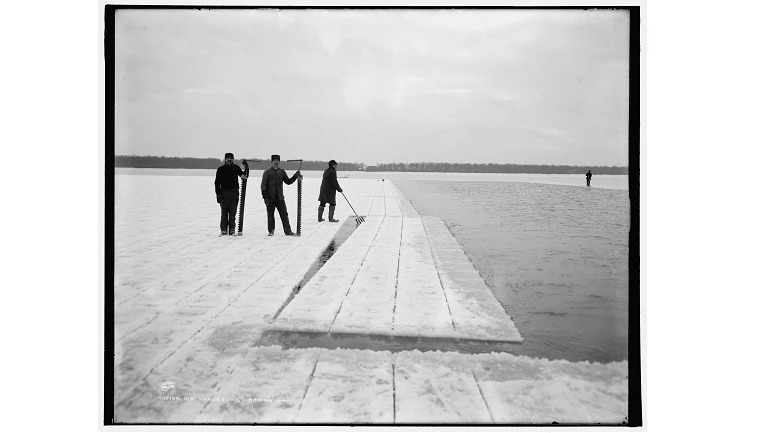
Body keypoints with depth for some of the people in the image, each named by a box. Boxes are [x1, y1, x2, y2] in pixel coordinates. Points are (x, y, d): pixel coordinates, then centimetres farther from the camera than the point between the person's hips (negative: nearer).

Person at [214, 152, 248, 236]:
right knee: (224, 213, -1)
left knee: (233, 213, 3)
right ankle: (223, 230, 4)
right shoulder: (221, 169, 5)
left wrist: (243, 176, -9)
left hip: (234, 192, 2)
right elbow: (217, 182, 2)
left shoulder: (236, 168, 11)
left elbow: (242, 174, 17)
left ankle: (232, 230, 8)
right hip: (224, 192, -2)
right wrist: (218, 194, -7)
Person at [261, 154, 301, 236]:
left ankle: (287, 230, 7)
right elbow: (263, 186, -5)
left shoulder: (282, 172, 9)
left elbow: (288, 182, 11)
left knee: (284, 214, 1)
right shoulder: (267, 172, -3)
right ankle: (271, 231, 18)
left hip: (280, 198, 3)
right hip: (270, 198, -3)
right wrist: (265, 197, -12)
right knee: (270, 215, 5)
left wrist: (295, 176, -3)